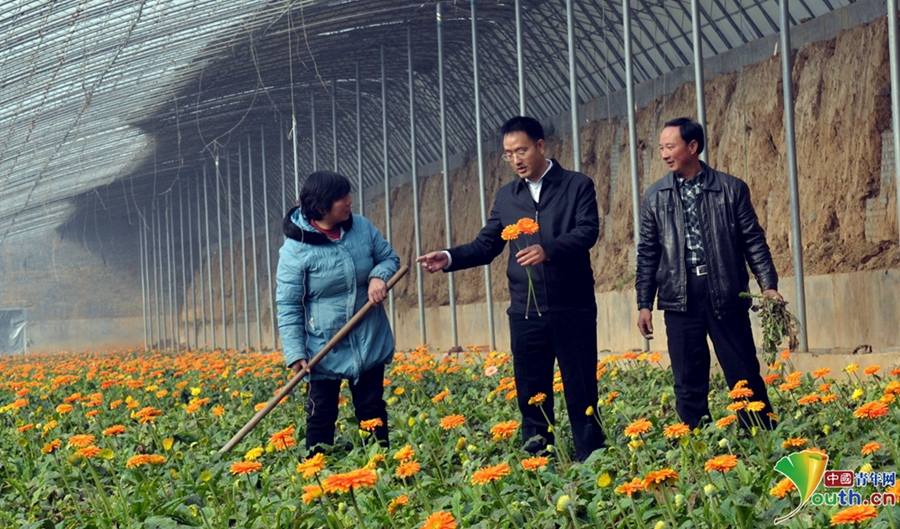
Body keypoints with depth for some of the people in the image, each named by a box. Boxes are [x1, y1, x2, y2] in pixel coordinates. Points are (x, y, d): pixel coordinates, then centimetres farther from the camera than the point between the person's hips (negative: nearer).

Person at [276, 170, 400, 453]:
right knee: (321, 417, 3)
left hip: (370, 343, 4)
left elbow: (390, 258, 11)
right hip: (324, 349, -4)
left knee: (372, 413, 12)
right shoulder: (295, 249, -15)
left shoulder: (362, 227, -2)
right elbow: (287, 306, -13)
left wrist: (379, 276, -12)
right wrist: (295, 353, -20)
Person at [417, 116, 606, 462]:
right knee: (531, 394, 7)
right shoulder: (506, 197, 14)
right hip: (526, 312, 4)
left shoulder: (578, 186, 0)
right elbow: (486, 245, 13)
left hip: (572, 308, -4)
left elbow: (588, 231, -13)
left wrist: (548, 249, -29)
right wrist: (449, 258, -4)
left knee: (581, 392, 1)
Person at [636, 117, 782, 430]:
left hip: (727, 296, -2)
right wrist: (644, 304, 7)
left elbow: (754, 241, 3)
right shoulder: (655, 196, 8)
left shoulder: (732, 189, 2)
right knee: (689, 386, 4)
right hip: (679, 299, 2)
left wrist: (769, 285, -8)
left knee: (745, 378, 1)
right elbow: (648, 254, 11)